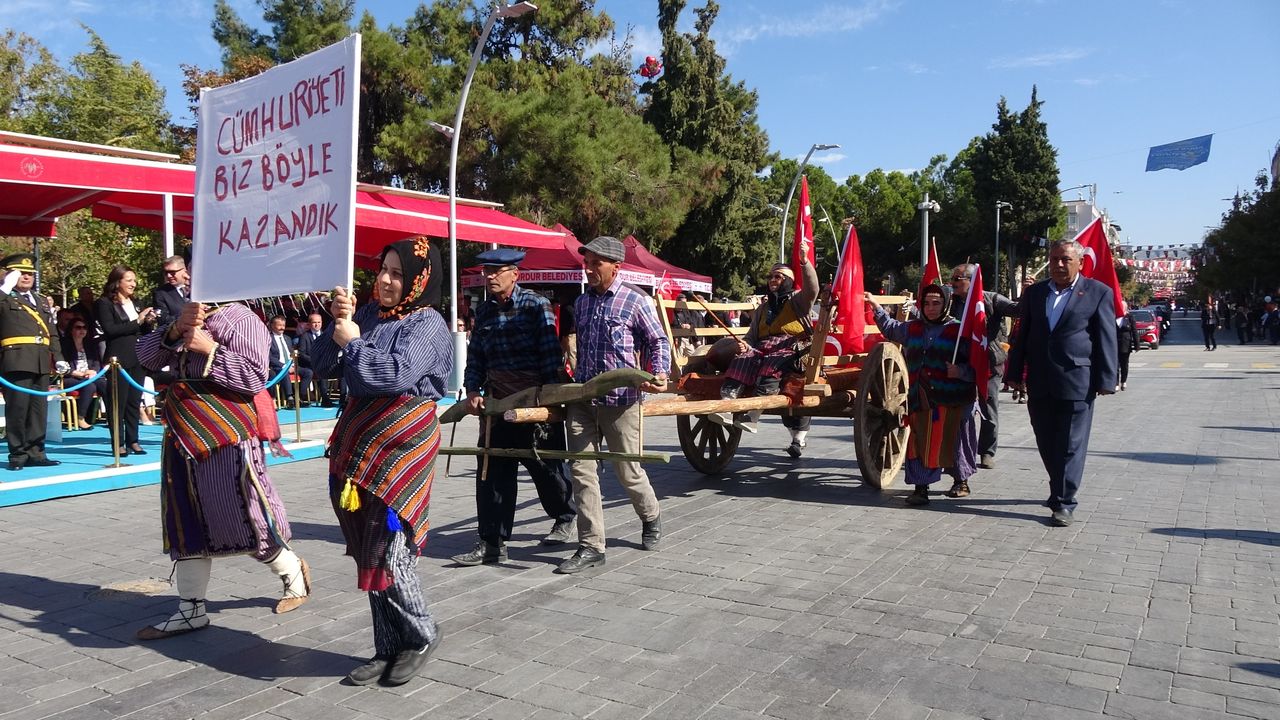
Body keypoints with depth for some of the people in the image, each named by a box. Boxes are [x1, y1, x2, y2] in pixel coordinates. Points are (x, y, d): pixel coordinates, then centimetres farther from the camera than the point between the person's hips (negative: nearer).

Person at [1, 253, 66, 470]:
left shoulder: (41, 300, 22)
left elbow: (51, 332, 21)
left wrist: (58, 357, 13)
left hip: (41, 362, 6)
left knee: (39, 408, 8)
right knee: (18, 407, -4)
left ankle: (35, 453, 15)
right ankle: (17, 454, 4)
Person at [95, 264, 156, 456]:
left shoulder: (133, 303, 18)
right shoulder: (105, 303, -3)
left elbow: (143, 332, 21)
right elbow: (110, 329, -15)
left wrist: (148, 322, 1)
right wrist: (137, 321, -15)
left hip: (137, 359, 6)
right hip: (119, 359, -6)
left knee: (134, 402, 7)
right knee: (118, 403, -3)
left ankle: (133, 441, 13)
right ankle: (118, 443, 1)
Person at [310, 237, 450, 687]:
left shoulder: (428, 325, -6)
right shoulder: (369, 313, 10)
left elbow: (399, 374, -24)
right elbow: (320, 365, 12)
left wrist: (353, 342, -11)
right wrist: (335, 324, -2)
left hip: (400, 445, -6)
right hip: (357, 442, 7)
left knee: (386, 548, -7)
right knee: (366, 549, 10)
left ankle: (421, 636, 16)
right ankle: (388, 648, 23)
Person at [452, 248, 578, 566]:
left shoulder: (536, 305, -7)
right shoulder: (484, 311, 10)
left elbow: (551, 354, -11)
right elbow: (475, 356, 12)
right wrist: (473, 390, -2)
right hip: (497, 399, 5)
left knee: (546, 465, 8)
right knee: (492, 471, 1)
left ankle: (567, 518, 34)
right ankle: (492, 542, 7)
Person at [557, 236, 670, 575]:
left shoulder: (635, 300, -5)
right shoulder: (581, 302, 12)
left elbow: (658, 341, 1)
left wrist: (659, 373, -15)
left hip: (620, 399, -5)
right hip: (582, 398, 5)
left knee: (627, 470, 5)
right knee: (582, 469, -2)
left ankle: (651, 516, 36)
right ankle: (590, 546, 5)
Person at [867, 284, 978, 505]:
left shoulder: (958, 330, -4)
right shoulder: (912, 328, 12)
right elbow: (890, 328, 33)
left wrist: (961, 372, -21)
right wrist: (876, 306, 29)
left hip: (951, 398, -4)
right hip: (920, 398, 4)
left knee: (952, 440, 7)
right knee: (920, 442, -1)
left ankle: (961, 482, 29)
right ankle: (921, 487, 2)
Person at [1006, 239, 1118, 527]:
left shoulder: (1098, 292, 0)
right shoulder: (1034, 292, 12)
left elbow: (1106, 340, -2)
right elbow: (1022, 335, 13)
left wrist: (1105, 380, -7)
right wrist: (1016, 373, 9)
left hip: (1076, 382, -4)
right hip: (1039, 384, 4)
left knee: (1071, 446, -1)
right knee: (1046, 444, 12)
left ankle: (1064, 502, 4)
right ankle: (1060, 490, 29)